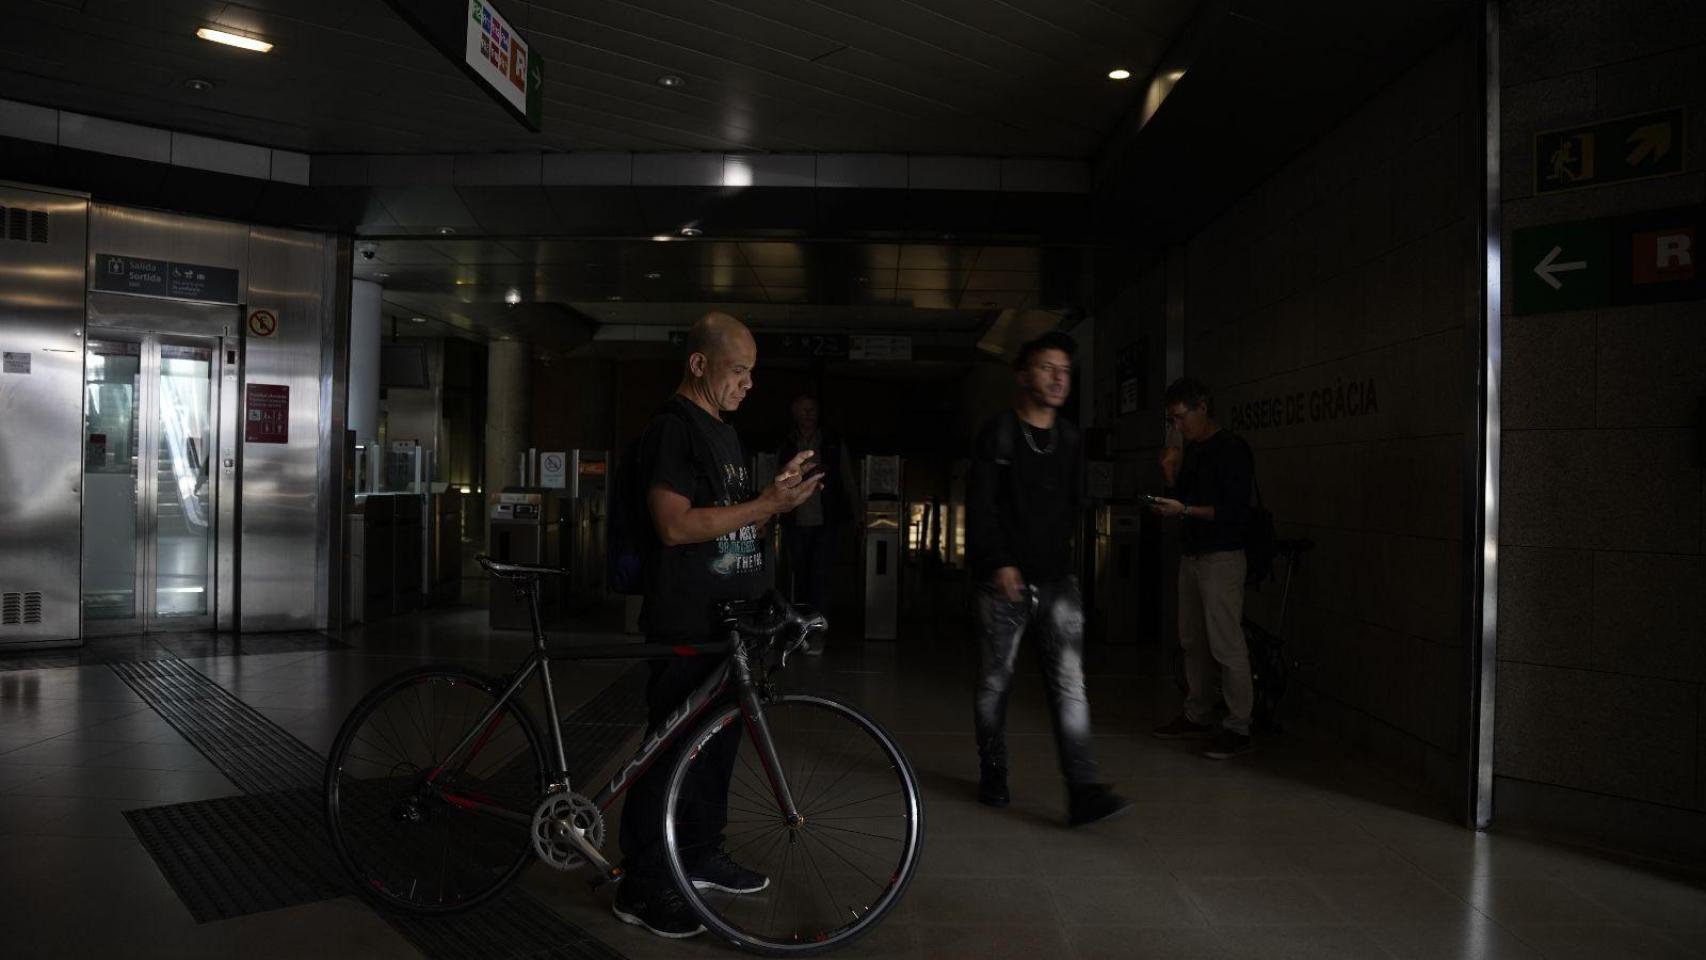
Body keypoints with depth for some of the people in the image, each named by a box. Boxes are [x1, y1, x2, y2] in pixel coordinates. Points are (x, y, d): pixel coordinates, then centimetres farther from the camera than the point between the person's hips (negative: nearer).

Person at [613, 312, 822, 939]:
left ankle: (704, 857, 32)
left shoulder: (722, 433, 16)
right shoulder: (672, 428, -13)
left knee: (719, 741, 17)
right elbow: (676, 525, -22)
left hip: (730, 619, 9)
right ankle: (641, 887, 11)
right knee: (671, 748, -1)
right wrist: (768, 503, -21)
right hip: (686, 625, -9)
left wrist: (778, 498, 3)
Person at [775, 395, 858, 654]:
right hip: (797, 523, 2)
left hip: (827, 522, -2)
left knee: (820, 575, -10)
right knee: (801, 576, 8)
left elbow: (848, 481, 8)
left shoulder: (834, 444, 5)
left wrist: (856, 514, 5)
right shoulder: (786, 447, 7)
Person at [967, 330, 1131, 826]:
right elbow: (980, 506, -11)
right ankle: (992, 776, 25)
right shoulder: (998, 433, -5)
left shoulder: (1070, 439, 10)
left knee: (1070, 683, -6)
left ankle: (1083, 792, -9)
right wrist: (1000, 562, -19)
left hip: (1056, 580, 4)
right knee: (995, 683, 8)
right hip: (1005, 580, -3)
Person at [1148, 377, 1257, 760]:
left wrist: (1184, 510, -22)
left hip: (1221, 557, -8)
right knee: (1192, 642, 12)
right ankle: (1197, 717, 22)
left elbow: (1236, 512, -16)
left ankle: (1238, 728, -1)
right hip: (1191, 555, 8)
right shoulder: (1191, 451, 14)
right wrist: (1171, 471, 4)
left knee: (1226, 645, -7)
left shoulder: (1231, 448, -10)